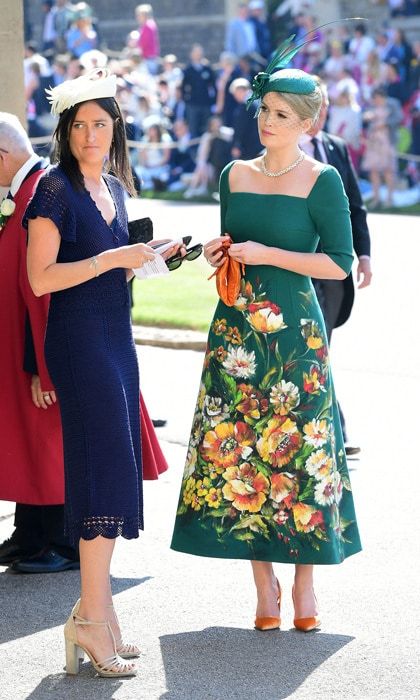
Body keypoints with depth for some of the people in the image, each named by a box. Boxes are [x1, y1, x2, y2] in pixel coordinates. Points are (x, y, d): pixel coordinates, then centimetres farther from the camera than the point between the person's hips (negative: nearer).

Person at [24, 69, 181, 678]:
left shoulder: (115, 188, 14)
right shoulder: (56, 188, -9)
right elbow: (42, 278, -14)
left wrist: (151, 258, 10)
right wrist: (113, 259, -17)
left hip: (116, 337, 8)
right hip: (79, 338, -8)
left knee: (114, 472, 7)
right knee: (103, 464, -12)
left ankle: (97, 611, 12)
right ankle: (93, 617, -9)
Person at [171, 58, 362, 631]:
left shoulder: (322, 181, -4)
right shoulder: (236, 176, 10)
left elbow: (339, 264, -8)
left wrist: (266, 254, -14)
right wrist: (219, 254, -1)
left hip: (294, 330, -4)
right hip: (238, 326, 4)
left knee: (299, 447, -3)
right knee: (239, 449, 1)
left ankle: (305, 585, 7)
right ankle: (264, 584, 9)